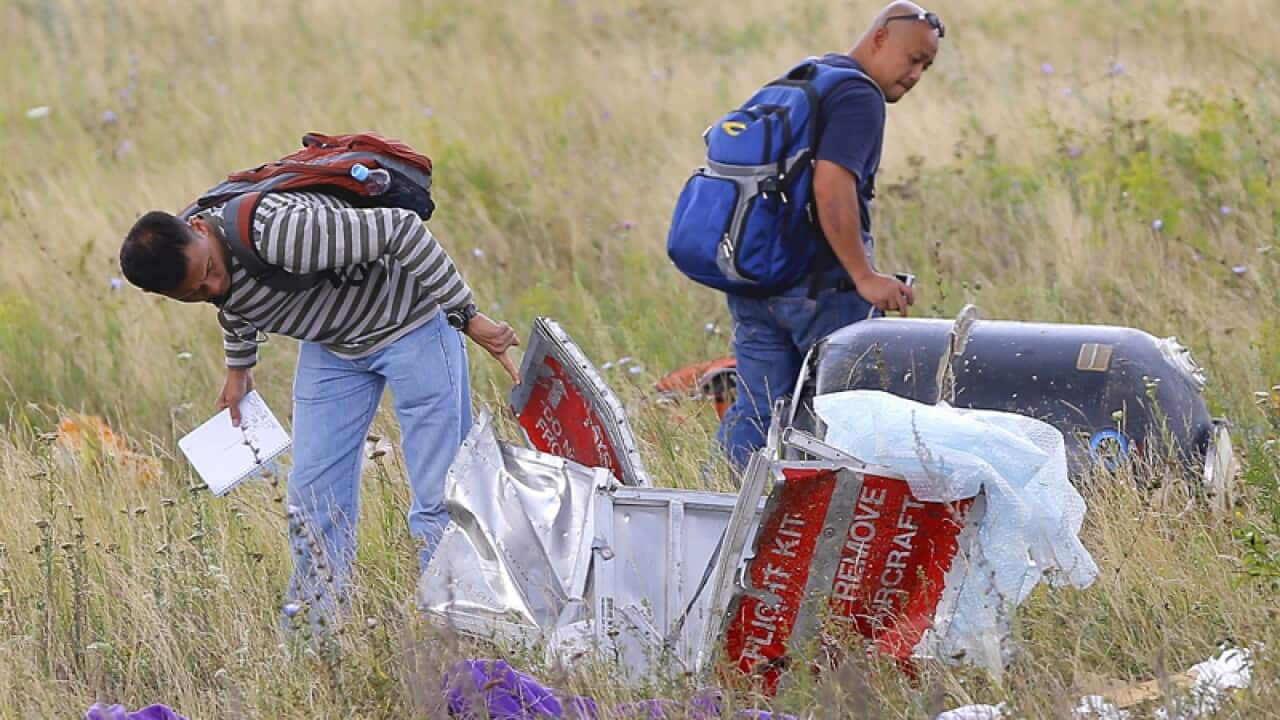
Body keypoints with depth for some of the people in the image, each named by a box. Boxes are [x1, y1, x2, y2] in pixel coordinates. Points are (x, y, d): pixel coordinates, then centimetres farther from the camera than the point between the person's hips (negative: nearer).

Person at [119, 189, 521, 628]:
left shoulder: (277, 233, -40)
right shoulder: (187, 264, -14)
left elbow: (400, 228, -36)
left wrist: (467, 316, -35)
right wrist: (239, 367, 23)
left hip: (411, 324, -7)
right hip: (331, 343, 7)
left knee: (438, 496, -9)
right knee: (313, 495, 5)